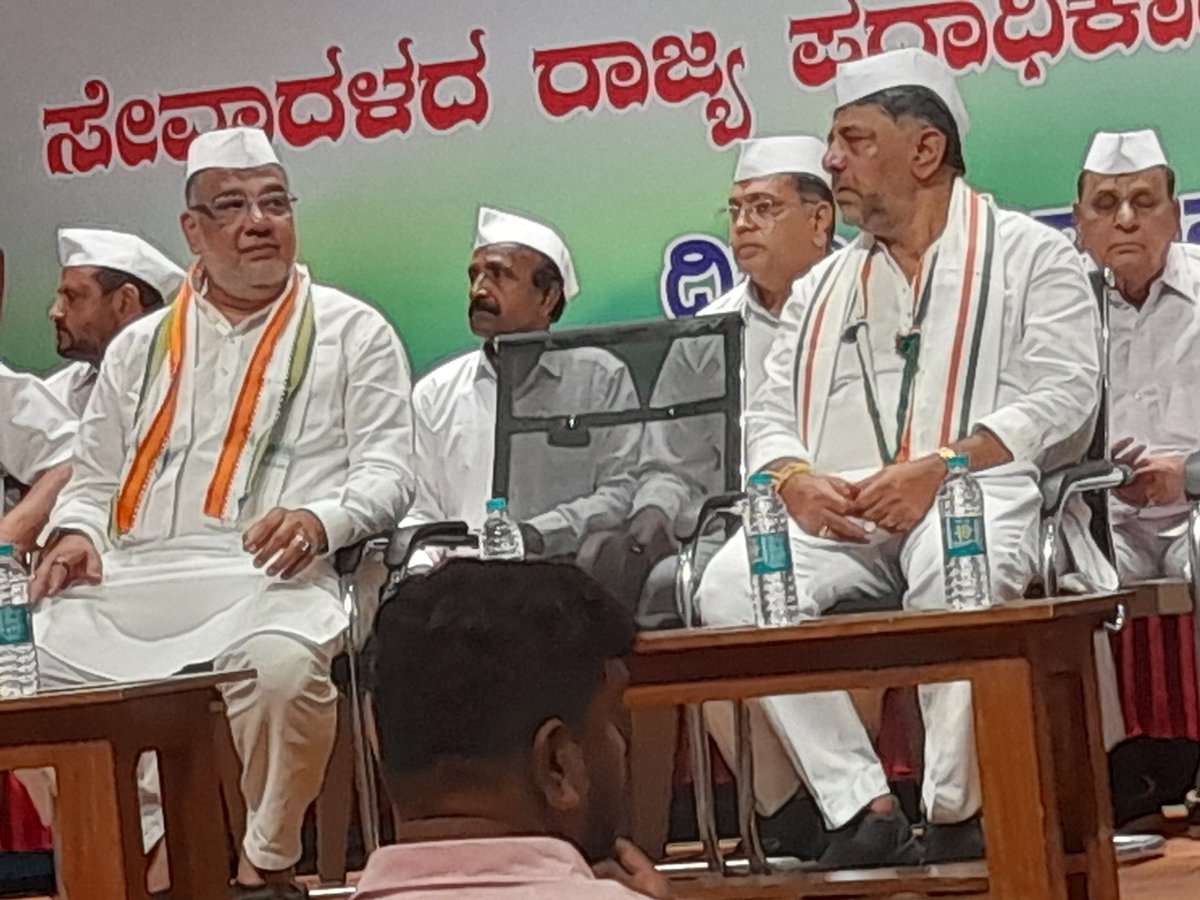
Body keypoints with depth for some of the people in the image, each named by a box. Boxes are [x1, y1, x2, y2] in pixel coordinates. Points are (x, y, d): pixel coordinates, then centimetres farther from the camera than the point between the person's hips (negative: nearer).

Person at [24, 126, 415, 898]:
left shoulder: (353, 333, 13)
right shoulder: (141, 347, 24)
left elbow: (386, 470, 5)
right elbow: (94, 478, 26)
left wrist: (322, 519, -16)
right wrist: (77, 534, 3)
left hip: (269, 578, -4)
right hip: (131, 578, 4)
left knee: (282, 661, -38)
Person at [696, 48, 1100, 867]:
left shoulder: (1027, 255, 11)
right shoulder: (822, 287, 27)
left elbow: (1064, 397, -3)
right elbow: (771, 417, 21)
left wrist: (941, 467, -17)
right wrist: (795, 479, -5)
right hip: (835, 512, 5)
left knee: (954, 575, -40)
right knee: (733, 583, -27)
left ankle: (956, 813, -24)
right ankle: (864, 810, -26)